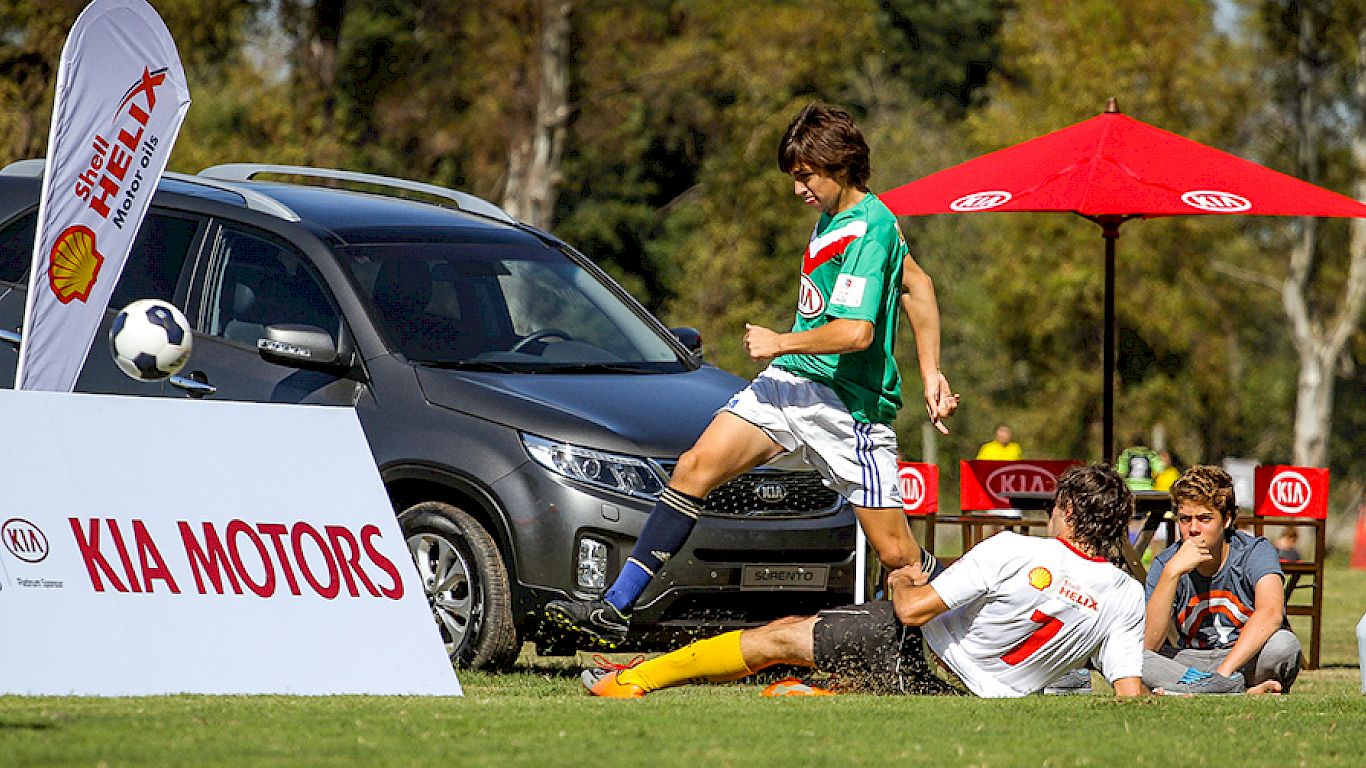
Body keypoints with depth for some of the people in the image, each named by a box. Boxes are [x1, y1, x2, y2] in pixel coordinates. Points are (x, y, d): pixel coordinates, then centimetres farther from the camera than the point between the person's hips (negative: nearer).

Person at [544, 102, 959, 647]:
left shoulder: (869, 228, -16)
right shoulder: (832, 215, 12)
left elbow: (857, 332, -25)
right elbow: (916, 285, 23)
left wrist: (779, 343, -12)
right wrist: (931, 372, 21)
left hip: (849, 405, -8)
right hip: (789, 381, 8)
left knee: (897, 553, -5)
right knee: (697, 465, -9)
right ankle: (615, 609, -11)